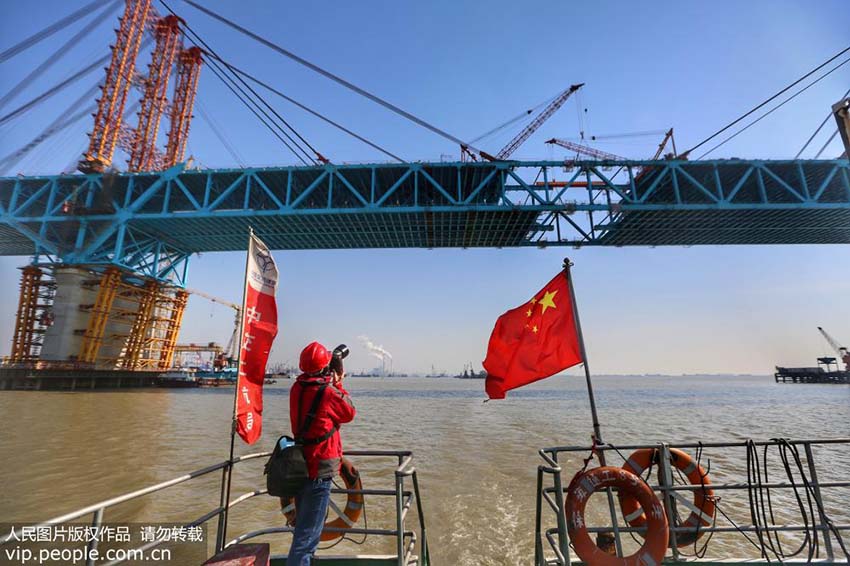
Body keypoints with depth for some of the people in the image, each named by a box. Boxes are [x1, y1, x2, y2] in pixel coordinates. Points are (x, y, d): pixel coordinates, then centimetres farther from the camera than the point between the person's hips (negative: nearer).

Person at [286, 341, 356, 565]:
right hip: (319, 470, -7)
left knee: (303, 526, 27)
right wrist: (338, 383, 2)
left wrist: (331, 383, 7)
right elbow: (349, 413, -3)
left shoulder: (296, 388, -2)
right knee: (308, 534, 2)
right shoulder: (329, 392, -20)